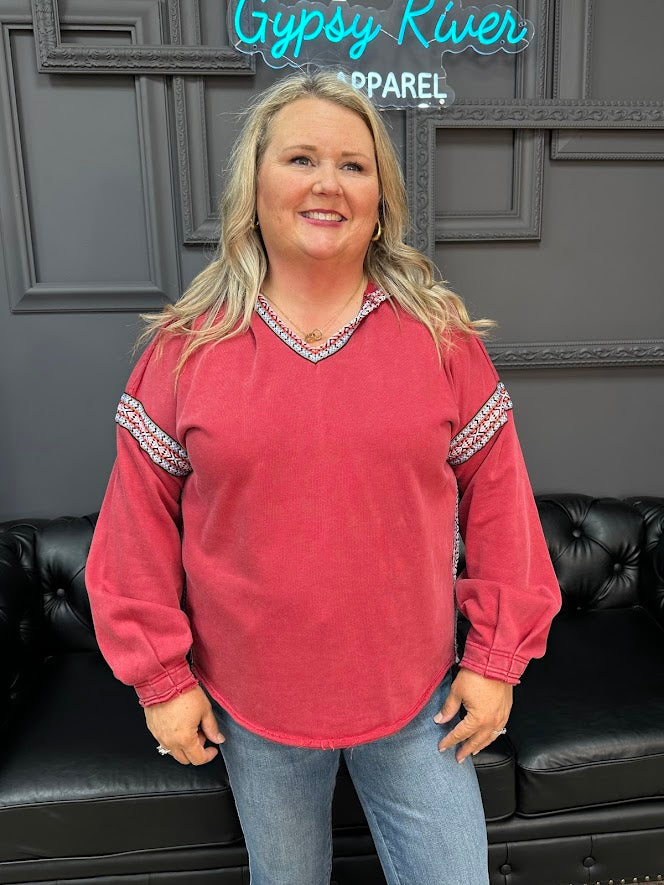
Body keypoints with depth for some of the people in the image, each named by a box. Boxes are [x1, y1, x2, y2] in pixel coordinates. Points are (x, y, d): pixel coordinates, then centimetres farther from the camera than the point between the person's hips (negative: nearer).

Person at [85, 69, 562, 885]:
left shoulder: (441, 334, -6)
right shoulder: (188, 345, -7)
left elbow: (496, 495, -3)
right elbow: (141, 519, -3)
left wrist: (497, 658, -1)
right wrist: (161, 677, -1)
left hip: (417, 699, 1)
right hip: (252, 707, 1)